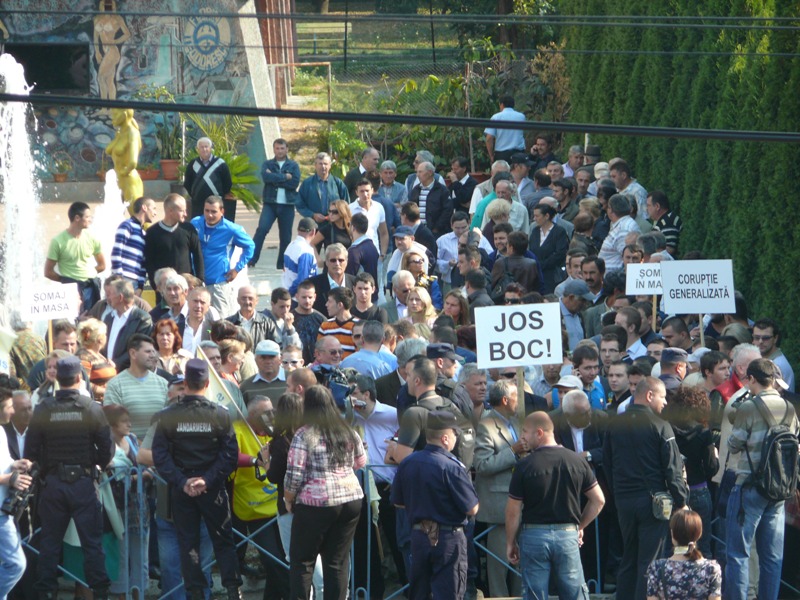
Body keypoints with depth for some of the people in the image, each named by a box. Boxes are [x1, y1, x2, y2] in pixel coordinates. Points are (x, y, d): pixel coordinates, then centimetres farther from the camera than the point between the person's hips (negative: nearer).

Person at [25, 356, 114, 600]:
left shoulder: (43, 410, -5)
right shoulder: (92, 409, -8)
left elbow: (30, 451, -3)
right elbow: (107, 449, -7)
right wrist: (99, 464, 13)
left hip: (52, 482, 1)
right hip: (83, 480, -1)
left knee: (49, 542, 10)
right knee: (92, 541, 4)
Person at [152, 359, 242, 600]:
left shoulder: (167, 416, -7)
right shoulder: (220, 415, -8)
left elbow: (160, 456, -11)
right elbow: (229, 455, -12)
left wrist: (181, 481, -12)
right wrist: (208, 479, -13)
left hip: (181, 489, 0)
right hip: (212, 489, 0)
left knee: (188, 542, 8)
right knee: (223, 540, 9)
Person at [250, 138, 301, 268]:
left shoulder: (293, 166, 8)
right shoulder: (268, 164, 9)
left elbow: (295, 183, -8)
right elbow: (266, 177, -12)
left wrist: (275, 179, -9)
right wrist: (285, 177, -10)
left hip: (287, 205, 1)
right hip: (270, 203, -1)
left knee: (285, 236, 3)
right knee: (262, 229, -19)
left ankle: (282, 264, 13)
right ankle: (251, 259, -18)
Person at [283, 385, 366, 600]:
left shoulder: (304, 435, -10)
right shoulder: (348, 433, 6)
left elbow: (294, 475, -12)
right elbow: (361, 462, 20)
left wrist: (288, 501, 3)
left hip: (316, 503, -5)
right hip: (351, 499, 5)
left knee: (302, 560, 5)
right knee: (338, 561, 9)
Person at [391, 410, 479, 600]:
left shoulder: (407, 464, 0)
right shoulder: (451, 467, -18)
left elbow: (398, 502, 11)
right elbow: (472, 509, -14)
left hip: (418, 535, 6)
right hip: (448, 538, -6)